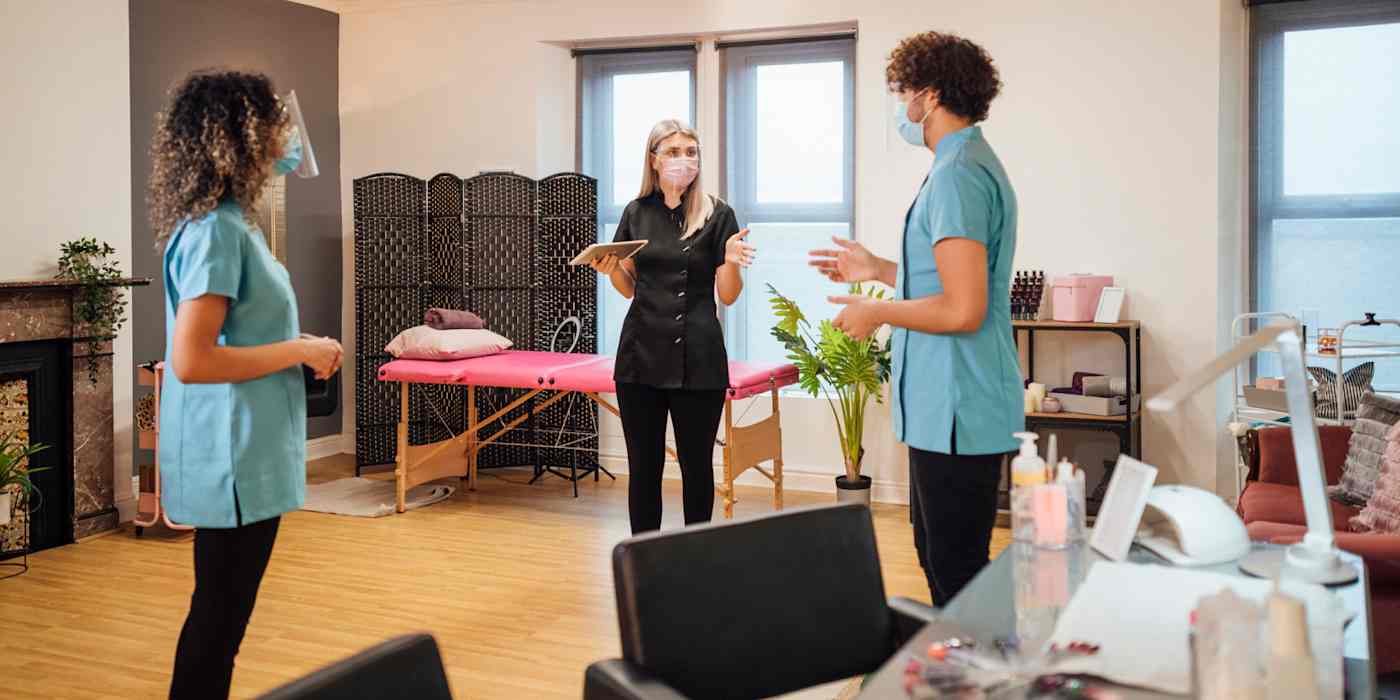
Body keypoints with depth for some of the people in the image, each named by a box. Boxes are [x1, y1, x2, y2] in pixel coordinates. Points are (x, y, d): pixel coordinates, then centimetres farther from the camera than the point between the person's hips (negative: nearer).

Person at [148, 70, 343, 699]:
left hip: (243, 454, 10)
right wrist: (300, 351, -18)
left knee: (222, 611, 19)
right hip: (234, 458, -10)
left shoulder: (227, 221, 11)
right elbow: (190, 361, -25)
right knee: (219, 614, 3)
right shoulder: (216, 231, -19)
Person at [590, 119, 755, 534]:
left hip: (697, 358, -3)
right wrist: (610, 269, -7)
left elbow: (728, 296, -2)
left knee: (696, 466, 6)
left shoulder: (717, 215, -2)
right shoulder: (637, 213, 8)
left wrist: (731, 262, -22)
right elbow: (630, 288, 14)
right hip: (642, 352, 3)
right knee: (643, 466, 7)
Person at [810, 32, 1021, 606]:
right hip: (951, 408, 11)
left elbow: (963, 310, -25)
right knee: (938, 558, 20)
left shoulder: (957, 174, -18)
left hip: (957, 415, -11)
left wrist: (876, 312, -11)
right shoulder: (974, 163, 16)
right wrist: (878, 270, 20)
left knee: (957, 574, -1)